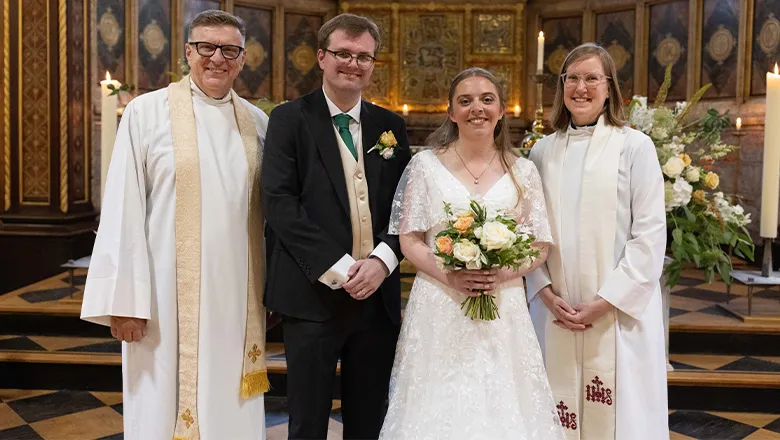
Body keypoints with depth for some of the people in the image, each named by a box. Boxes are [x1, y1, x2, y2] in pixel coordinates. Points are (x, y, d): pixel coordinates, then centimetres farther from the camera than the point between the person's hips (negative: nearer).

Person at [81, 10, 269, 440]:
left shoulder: (257, 122, 6)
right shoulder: (146, 112, -4)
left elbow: (269, 209, 11)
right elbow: (123, 208, -7)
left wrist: (272, 289, 9)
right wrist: (123, 299, -10)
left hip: (237, 294, 3)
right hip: (168, 292, -3)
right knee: (166, 405, 7)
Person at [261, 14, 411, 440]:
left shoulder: (391, 126, 12)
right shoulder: (290, 118, 0)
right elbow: (280, 204, -10)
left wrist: (383, 259, -10)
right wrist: (337, 267, -16)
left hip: (378, 294, 4)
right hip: (313, 294, -3)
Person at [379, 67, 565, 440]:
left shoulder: (522, 171, 6)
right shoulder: (425, 165, 2)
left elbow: (540, 245, 6)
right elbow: (409, 241, 0)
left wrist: (503, 274, -13)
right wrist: (449, 275, -17)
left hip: (503, 309, 2)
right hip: (439, 310, -1)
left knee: (502, 406, 5)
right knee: (440, 407, 3)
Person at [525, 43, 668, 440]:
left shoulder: (635, 146, -2)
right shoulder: (543, 151, 8)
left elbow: (650, 235, -6)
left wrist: (605, 302, -11)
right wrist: (546, 294, -4)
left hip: (619, 311, -2)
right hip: (554, 310, 3)